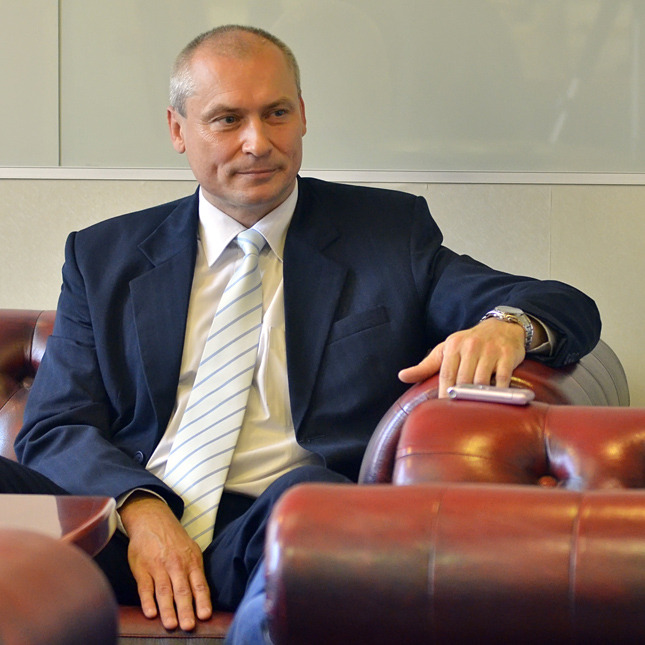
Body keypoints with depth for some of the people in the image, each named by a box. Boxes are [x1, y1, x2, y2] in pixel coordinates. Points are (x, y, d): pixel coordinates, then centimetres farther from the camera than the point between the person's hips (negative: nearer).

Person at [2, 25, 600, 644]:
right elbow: (56, 427, 9)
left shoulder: (390, 232, 17)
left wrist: (506, 326, -16)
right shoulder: (103, 257, 19)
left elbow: (570, 310, 11)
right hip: (122, 518, 1)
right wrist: (141, 510, -13)